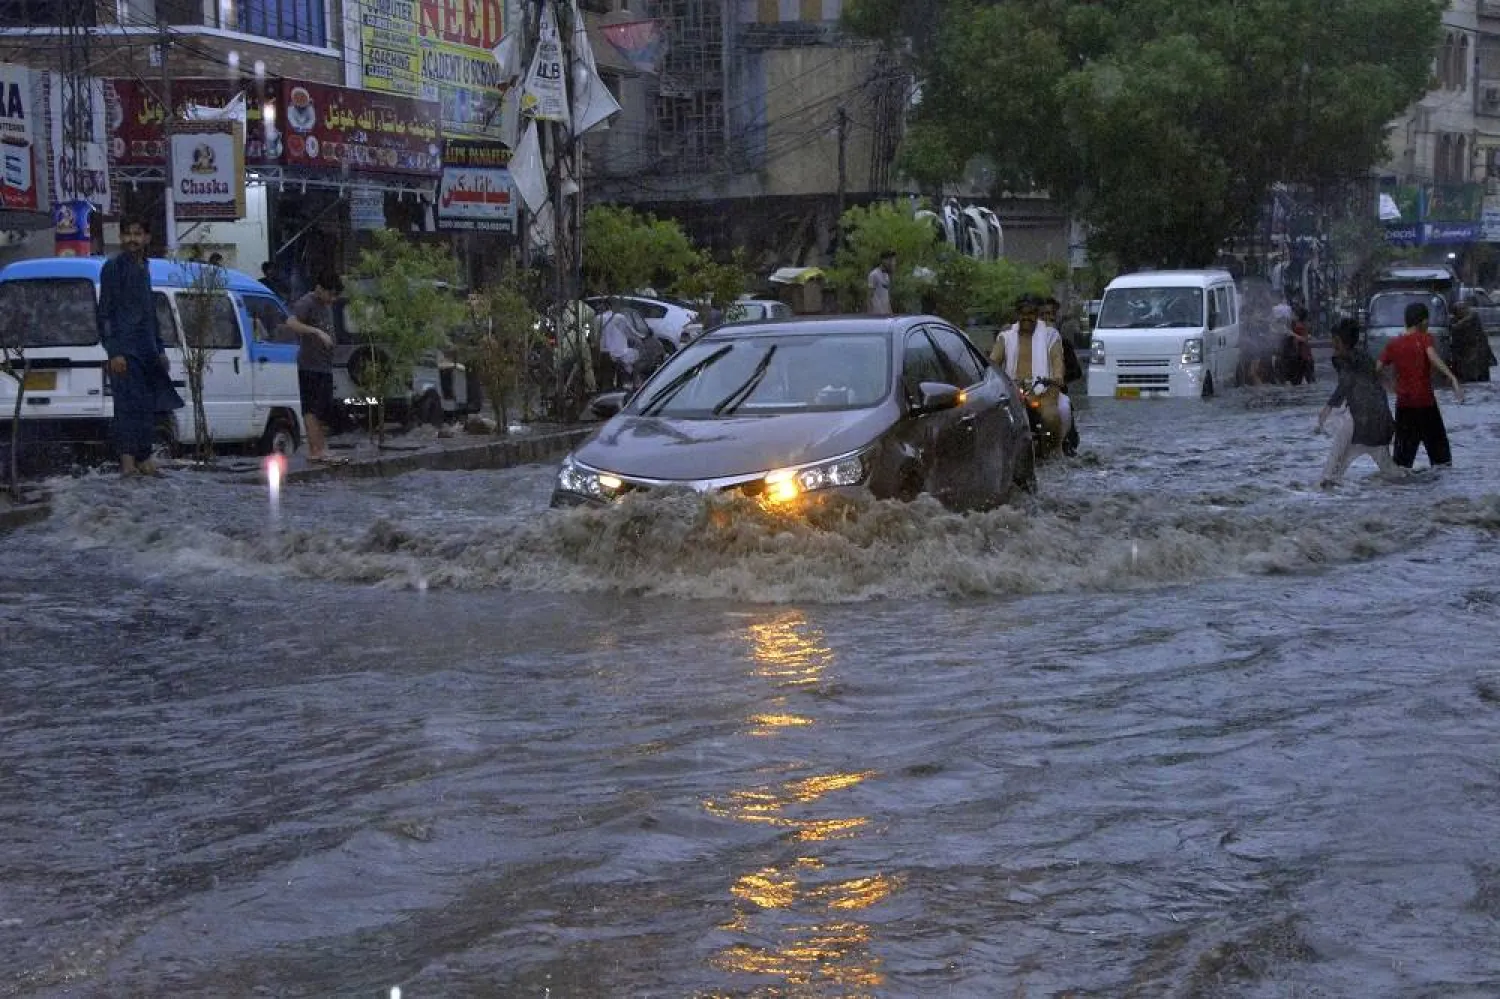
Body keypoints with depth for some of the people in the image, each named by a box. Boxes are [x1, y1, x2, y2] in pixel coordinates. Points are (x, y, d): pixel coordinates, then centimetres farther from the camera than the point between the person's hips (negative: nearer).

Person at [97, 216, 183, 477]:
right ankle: (127, 462, -13)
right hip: (125, 350, -8)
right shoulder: (114, 267, -5)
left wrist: (160, 350, 22)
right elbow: (104, 313, -10)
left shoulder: (144, 267, 18)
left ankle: (144, 460, 14)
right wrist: (113, 351, -17)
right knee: (129, 404, -11)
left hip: (147, 350, 8)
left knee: (148, 406, 8)